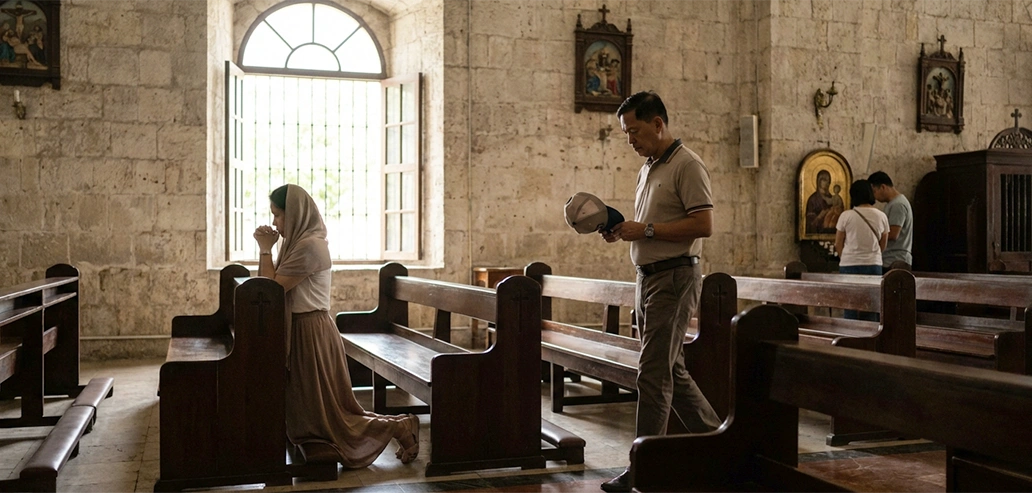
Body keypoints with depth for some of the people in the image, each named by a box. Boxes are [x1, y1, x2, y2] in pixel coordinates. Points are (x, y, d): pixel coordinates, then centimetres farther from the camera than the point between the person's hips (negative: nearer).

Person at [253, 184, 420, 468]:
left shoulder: (310, 245, -17)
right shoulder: (299, 242, 13)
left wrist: (265, 250, -8)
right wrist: (266, 249, 2)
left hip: (312, 334, -10)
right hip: (301, 330, 10)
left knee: (326, 411, -2)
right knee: (311, 409, 14)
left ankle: (400, 428, 6)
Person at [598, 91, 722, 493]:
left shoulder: (687, 165, -11)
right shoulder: (647, 169, 17)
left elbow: (703, 225, -19)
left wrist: (646, 230, -19)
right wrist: (621, 231, 4)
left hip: (674, 277, -10)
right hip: (648, 276, 10)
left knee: (654, 374, -7)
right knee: (671, 371, 15)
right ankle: (713, 435, 29)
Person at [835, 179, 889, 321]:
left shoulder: (846, 216, -7)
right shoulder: (881, 216, 1)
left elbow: (838, 244, 2)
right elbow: (882, 246, 10)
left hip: (849, 266, -2)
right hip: (873, 265, 2)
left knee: (851, 310, 3)